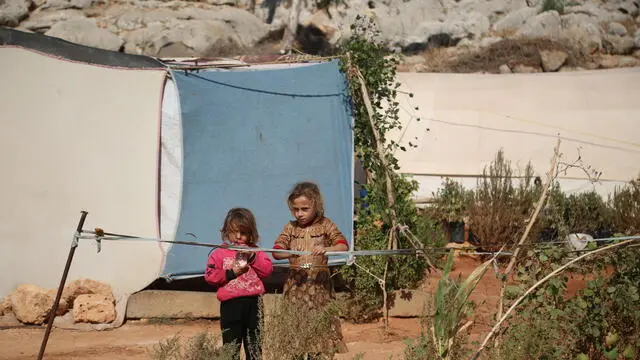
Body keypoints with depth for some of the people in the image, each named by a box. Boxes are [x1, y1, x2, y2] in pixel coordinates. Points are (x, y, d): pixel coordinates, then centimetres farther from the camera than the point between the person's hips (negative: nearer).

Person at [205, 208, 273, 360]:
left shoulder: (256, 252, 9)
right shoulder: (219, 253, 1)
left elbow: (267, 270, -1)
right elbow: (210, 276, -7)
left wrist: (253, 257, -11)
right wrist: (231, 273, -13)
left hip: (253, 303, 2)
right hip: (231, 304, -2)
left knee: (254, 346, 11)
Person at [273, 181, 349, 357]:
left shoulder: (325, 225, 1)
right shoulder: (290, 227, 8)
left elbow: (343, 246, -9)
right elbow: (276, 252, 3)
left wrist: (326, 249, -29)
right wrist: (290, 253, -19)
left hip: (319, 284, -2)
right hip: (296, 285, 2)